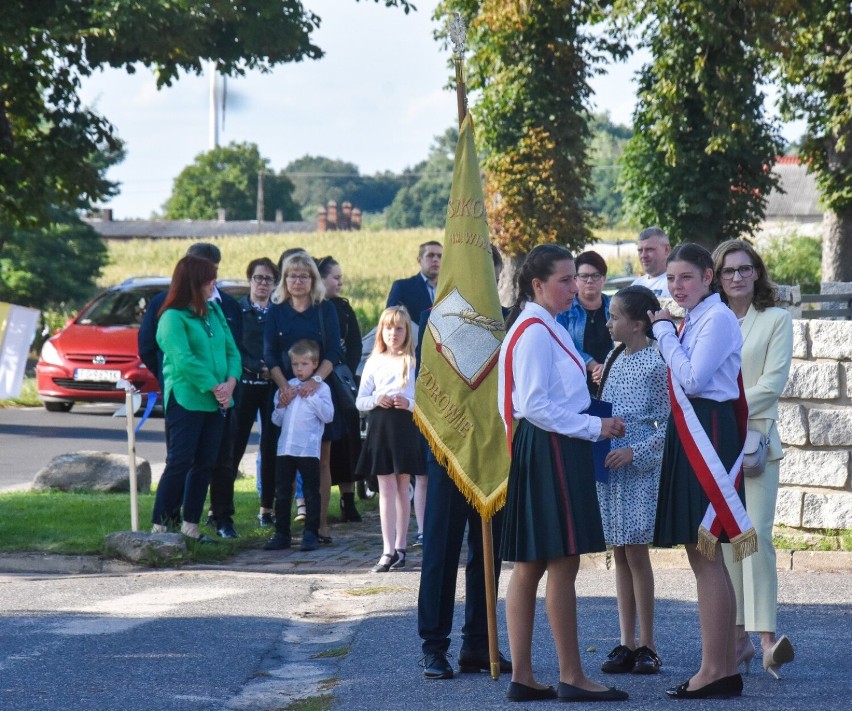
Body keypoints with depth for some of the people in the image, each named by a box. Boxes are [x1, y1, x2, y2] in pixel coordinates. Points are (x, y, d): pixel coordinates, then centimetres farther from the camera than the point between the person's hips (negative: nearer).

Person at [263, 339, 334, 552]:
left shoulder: (321, 388, 2)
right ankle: (281, 533, 10)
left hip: (309, 449, -5)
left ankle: (311, 534, 4)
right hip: (285, 448, 5)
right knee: (282, 492, 5)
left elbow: (328, 416, -10)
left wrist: (312, 396, -12)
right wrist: (282, 405, -1)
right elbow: (277, 420, 18)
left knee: (311, 493, 1)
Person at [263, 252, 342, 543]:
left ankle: (320, 523, 0)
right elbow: (269, 354, 1)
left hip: (319, 390, -1)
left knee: (321, 459, -1)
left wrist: (315, 380, -19)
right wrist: (283, 385, -15)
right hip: (287, 392, 1)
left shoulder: (326, 309, 4)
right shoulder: (277, 311, 7)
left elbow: (333, 351, -3)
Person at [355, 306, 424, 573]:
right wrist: (376, 400, -11)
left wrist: (410, 404, -17)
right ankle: (389, 550, -3)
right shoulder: (374, 362, 8)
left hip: (406, 428, -1)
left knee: (402, 488, 7)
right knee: (386, 488, -1)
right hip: (380, 427, 1)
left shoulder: (415, 362, 2)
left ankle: (400, 547, 14)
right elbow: (360, 401, 8)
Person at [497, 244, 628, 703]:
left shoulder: (544, 328, 17)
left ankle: (522, 676, 11)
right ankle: (571, 678, -4)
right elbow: (535, 406, -19)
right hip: (549, 450, -11)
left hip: (541, 449, 11)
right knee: (563, 562, -7)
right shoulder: (536, 332, -14)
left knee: (529, 565, 9)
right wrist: (594, 427, -15)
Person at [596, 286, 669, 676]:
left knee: (636, 553, -6)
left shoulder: (656, 363, -9)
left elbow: (668, 424, -11)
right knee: (620, 554, 7)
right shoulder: (613, 358, 11)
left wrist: (635, 451, -18)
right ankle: (626, 644, 10)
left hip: (639, 468, -7)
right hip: (608, 465, 7)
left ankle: (646, 645, 1)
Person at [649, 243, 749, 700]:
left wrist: (664, 331, -11)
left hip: (708, 434, -10)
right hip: (687, 435, 10)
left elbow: (692, 380, -19)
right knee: (703, 555, 10)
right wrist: (665, 330, 10)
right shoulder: (691, 319, 17)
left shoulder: (717, 318, -12)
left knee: (705, 553, -10)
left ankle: (714, 671, -8)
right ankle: (725, 668, 15)